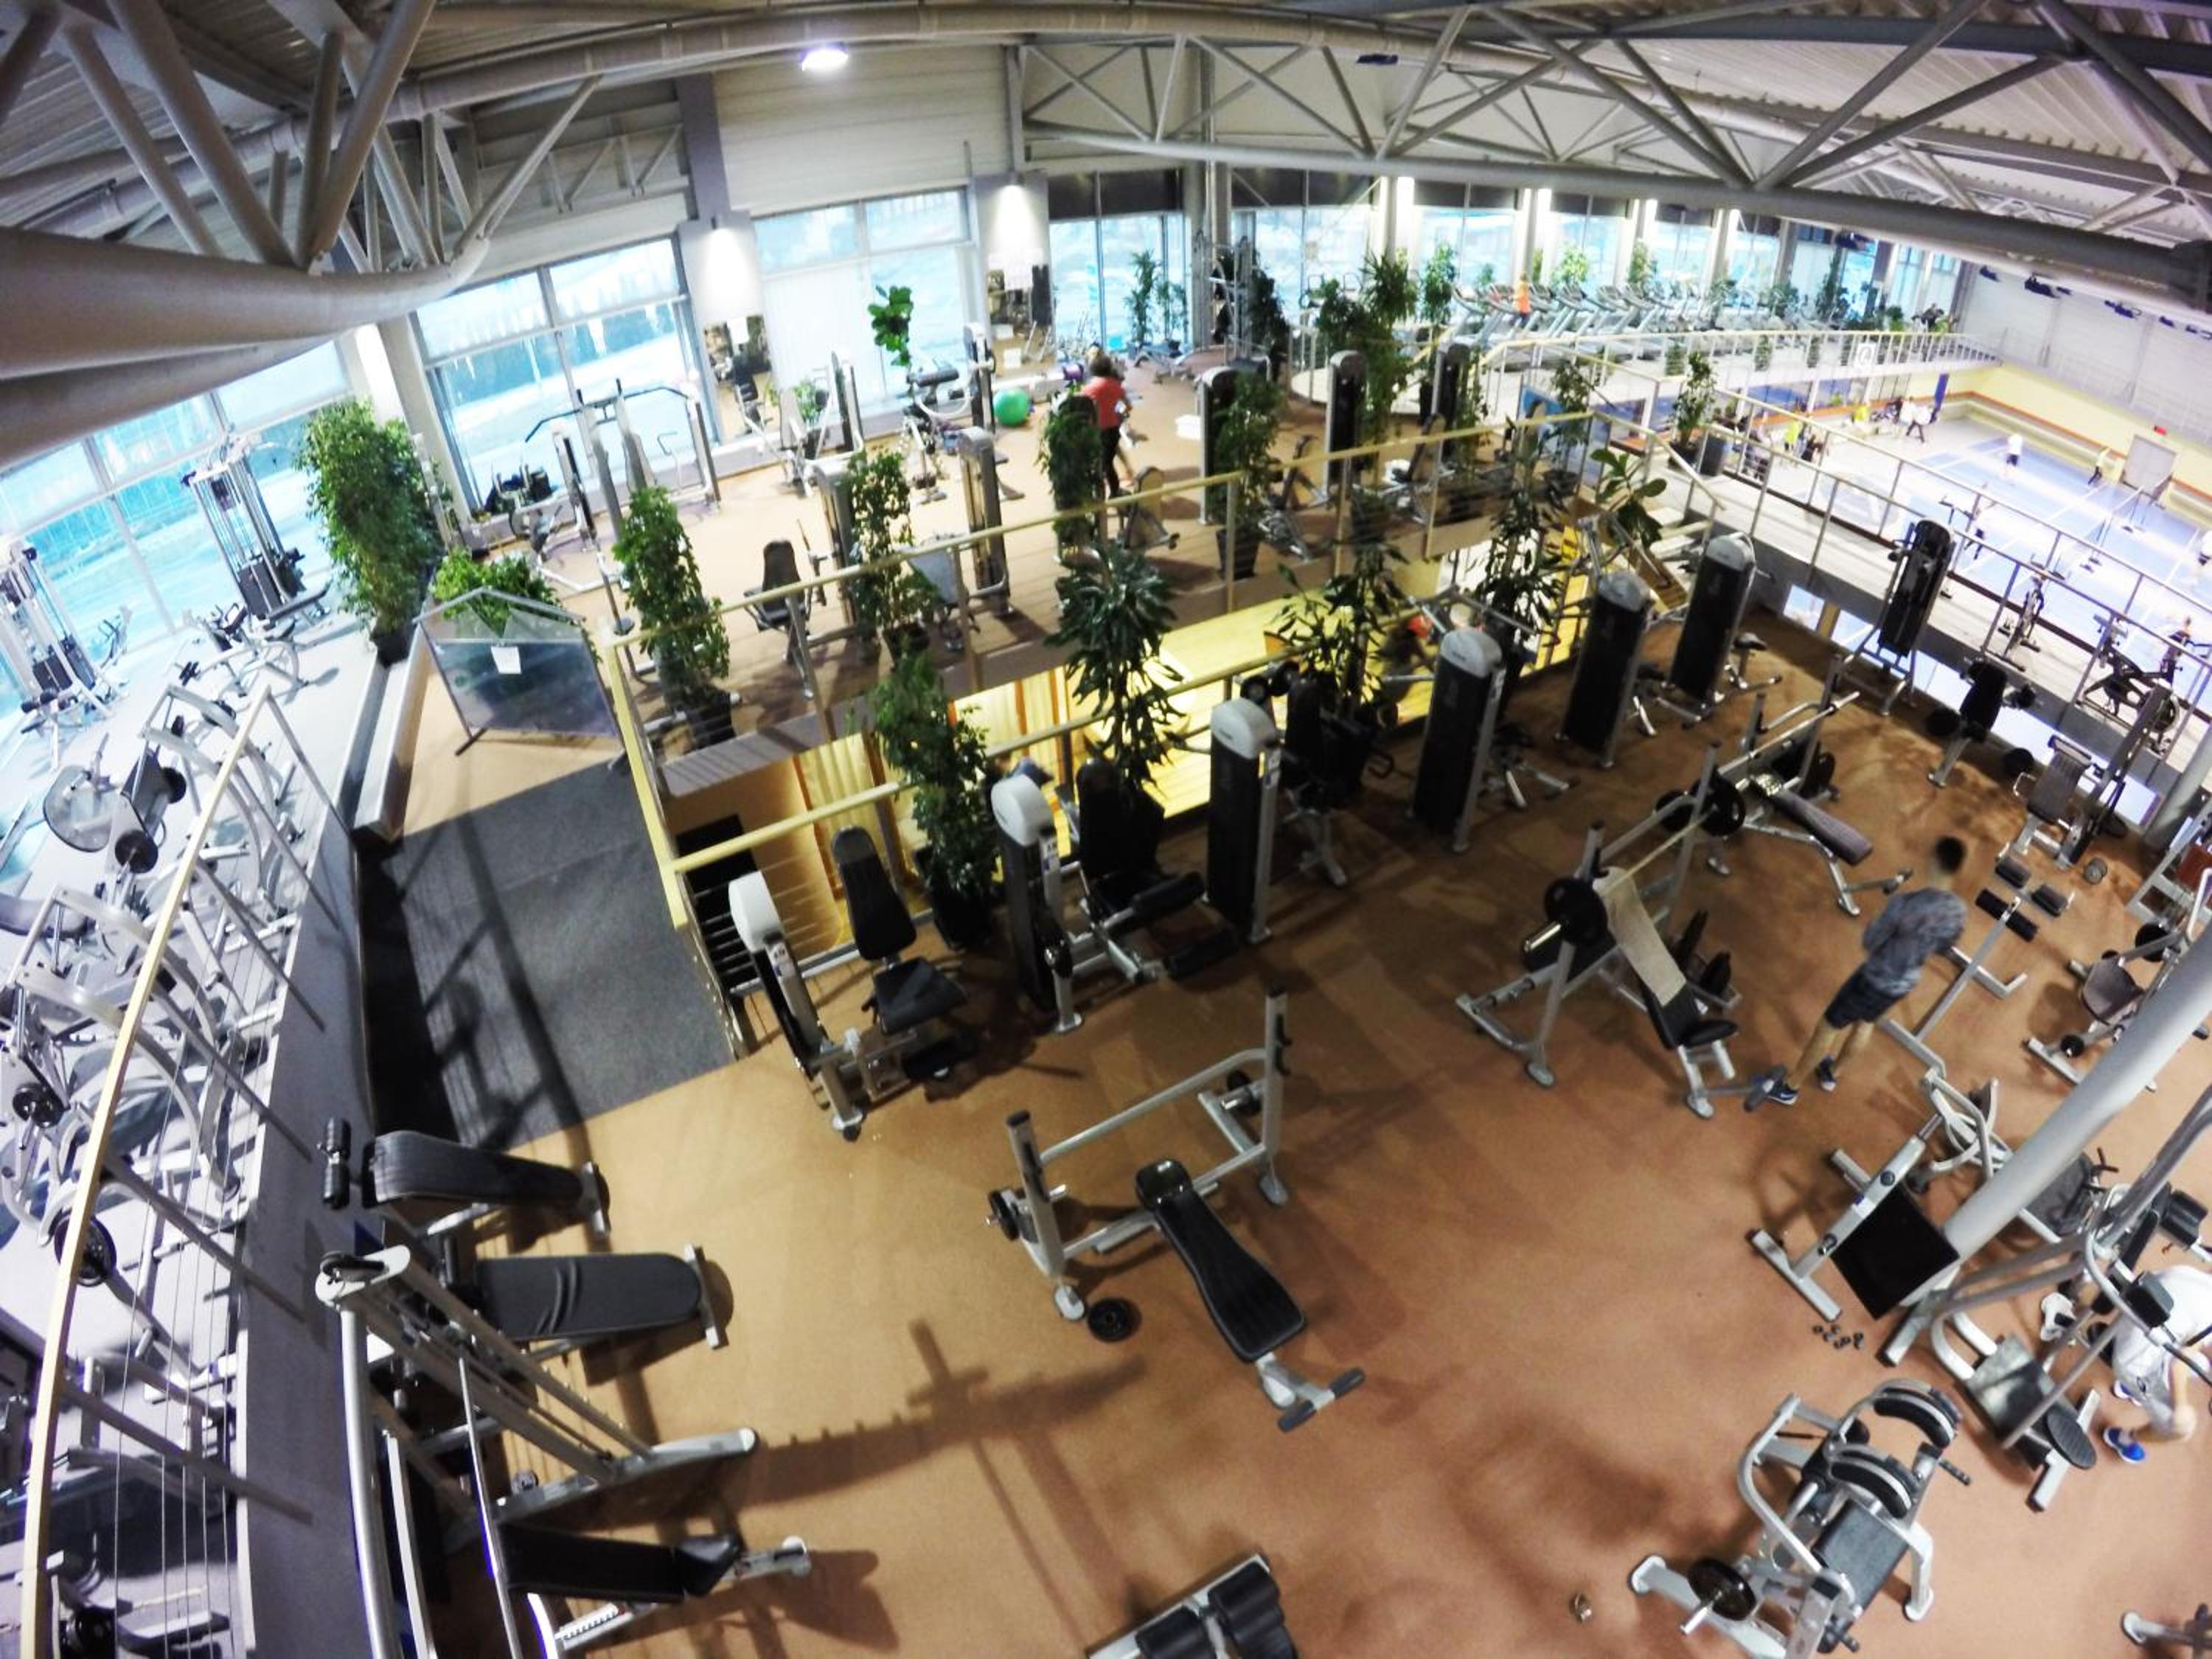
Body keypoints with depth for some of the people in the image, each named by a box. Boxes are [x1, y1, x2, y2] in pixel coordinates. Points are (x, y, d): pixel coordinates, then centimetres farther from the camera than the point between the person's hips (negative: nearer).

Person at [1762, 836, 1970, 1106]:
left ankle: (1788, 1086, 24)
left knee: (1829, 1027, 10)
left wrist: (1873, 926, -3)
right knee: (1866, 1023, 30)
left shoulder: (1907, 903, -33)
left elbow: (1869, 942, -22)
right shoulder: (1959, 910, -11)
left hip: (1875, 980, -6)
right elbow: (1945, 947, 6)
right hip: (1905, 983, 6)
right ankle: (1832, 1072, 51)